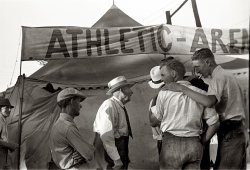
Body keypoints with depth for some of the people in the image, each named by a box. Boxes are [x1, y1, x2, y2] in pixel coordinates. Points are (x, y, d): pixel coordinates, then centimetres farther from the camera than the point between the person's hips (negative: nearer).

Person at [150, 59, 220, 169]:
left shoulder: (164, 93, -2)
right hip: (195, 145, 4)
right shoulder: (200, 93, 6)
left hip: (172, 144, -4)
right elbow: (215, 123, 4)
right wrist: (201, 142, 13)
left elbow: (156, 121, 9)